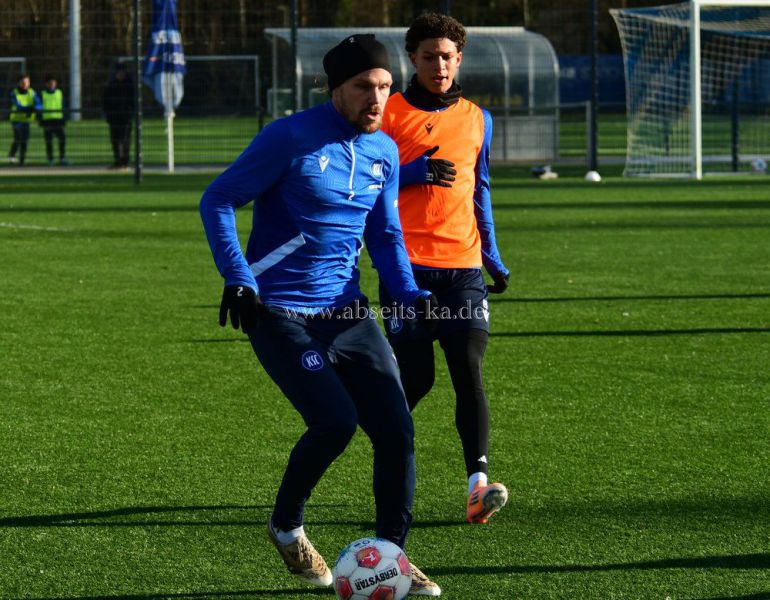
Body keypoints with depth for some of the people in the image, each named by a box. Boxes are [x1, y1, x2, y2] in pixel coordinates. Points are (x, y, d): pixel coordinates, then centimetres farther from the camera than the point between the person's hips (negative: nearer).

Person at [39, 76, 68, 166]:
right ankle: (50, 159, 6)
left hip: (58, 119, 1)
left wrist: (63, 120, 7)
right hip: (47, 120, -1)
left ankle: (62, 158, -2)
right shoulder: (42, 94, 5)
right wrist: (40, 121, -2)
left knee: (62, 139, -9)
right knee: (48, 141, 1)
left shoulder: (59, 93, 11)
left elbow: (63, 107, 13)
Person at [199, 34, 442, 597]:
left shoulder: (385, 152, 8)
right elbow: (218, 201, -7)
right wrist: (238, 279, -16)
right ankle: (287, 526, 6)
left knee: (397, 429, -3)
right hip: (281, 314, -6)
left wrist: (410, 293, 2)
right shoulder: (291, 138, -12)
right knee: (336, 421, -21)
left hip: (346, 312, 6)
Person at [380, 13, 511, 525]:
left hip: (463, 265, 3)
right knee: (417, 377, -1)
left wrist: (493, 258, 18)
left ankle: (478, 486, -19)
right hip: (409, 264, -3)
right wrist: (413, 172, -15)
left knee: (469, 371, -11)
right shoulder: (390, 113, 2)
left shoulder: (476, 119, 14)